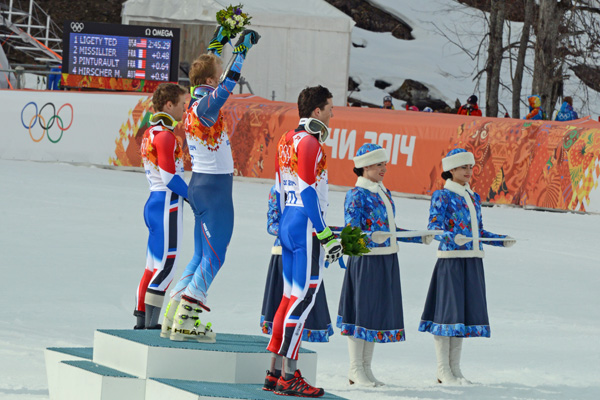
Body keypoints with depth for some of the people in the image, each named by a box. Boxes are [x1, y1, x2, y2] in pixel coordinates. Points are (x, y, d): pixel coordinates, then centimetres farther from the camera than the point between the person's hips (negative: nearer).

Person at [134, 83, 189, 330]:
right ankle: (150, 325, -6)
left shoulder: (150, 133, 15)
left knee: (153, 267, 14)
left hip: (153, 203, 10)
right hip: (167, 205, -10)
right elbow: (170, 177, -18)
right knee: (165, 268, -6)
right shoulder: (165, 135, -15)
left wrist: (190, 196, 12)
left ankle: (142, 321, 18)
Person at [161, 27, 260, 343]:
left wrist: (219, 40, 24)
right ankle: (185, 322, -6)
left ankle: (174, 318, 13)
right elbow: (228, 84, -26)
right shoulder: (205, 107, -17)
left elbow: (208, 69, 21)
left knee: (201, 257, 14)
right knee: (214, 257, -4)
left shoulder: (196, 102, 7)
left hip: (201, 184, 9)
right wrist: (242, 49, -20)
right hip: (214, 188, -9)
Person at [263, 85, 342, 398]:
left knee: (290, 297, 13)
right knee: (303, 297, -8)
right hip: (306, 225, -10)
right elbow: (308, 192, -18)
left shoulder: (287, 140, 15)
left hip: (287, 223, 10)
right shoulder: (309, 142, -13)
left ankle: (275, 372, 15)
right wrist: (326, 235, -18)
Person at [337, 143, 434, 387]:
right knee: (361, 310, -2)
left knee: (378, 311, 10)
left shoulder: (384, 193, 14)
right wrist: (373, 237, -34)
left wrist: (421, 238, 20)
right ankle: (356, 369, 4)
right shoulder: (357, 194, -10)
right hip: (366, 260, -8)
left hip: (387, 261, 8)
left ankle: (366, 368, 16)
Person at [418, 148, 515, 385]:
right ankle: (443, 371, 0)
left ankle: (455, 369, 13)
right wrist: (453, 237, -31)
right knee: (448, 310, -5)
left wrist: (502, 241, 6)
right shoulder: (442, 196, -5)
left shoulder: (473, 197, 15)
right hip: (451, 261, -7)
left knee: (464, 311, 8)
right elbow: (433, 227, -14)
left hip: (473, 263, 7)